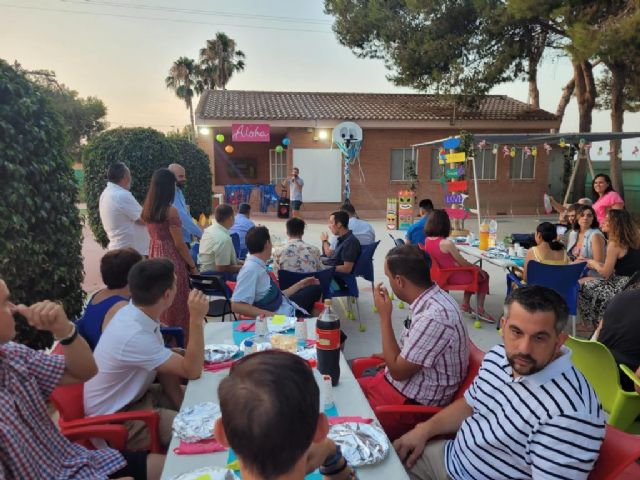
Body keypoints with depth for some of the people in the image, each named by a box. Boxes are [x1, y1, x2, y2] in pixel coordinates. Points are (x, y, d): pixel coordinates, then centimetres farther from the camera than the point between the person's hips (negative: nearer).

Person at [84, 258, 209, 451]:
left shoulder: (137, 313, -8)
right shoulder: (134, 335, -34)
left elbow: (165, 366, 1)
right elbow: (192, 371, -27)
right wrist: (197, 319, -31)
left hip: (132, 397, 8)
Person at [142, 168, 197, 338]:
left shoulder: (148, 208, 5)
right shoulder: (170, 210, -18)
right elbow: (179, 244, -15)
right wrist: (192, 265, -7)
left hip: (154, 257, 8)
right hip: (171, 260, -8)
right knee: (175, 306, 4)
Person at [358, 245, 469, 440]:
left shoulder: (433, 317, -32)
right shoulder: (433, 297, -4)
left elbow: (398, 371, -21)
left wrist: (384, 316, -20)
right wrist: (391, 356, 5)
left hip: (412, 402, -8)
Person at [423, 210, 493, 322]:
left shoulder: (427, 240, -5)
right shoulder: (447, 243, -27)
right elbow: (463, 263, -15)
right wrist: (478, 268, 3)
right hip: (453, 277, -7)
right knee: (483, 276, 16)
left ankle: (465, 304, 31)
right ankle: (480, 310, 20)